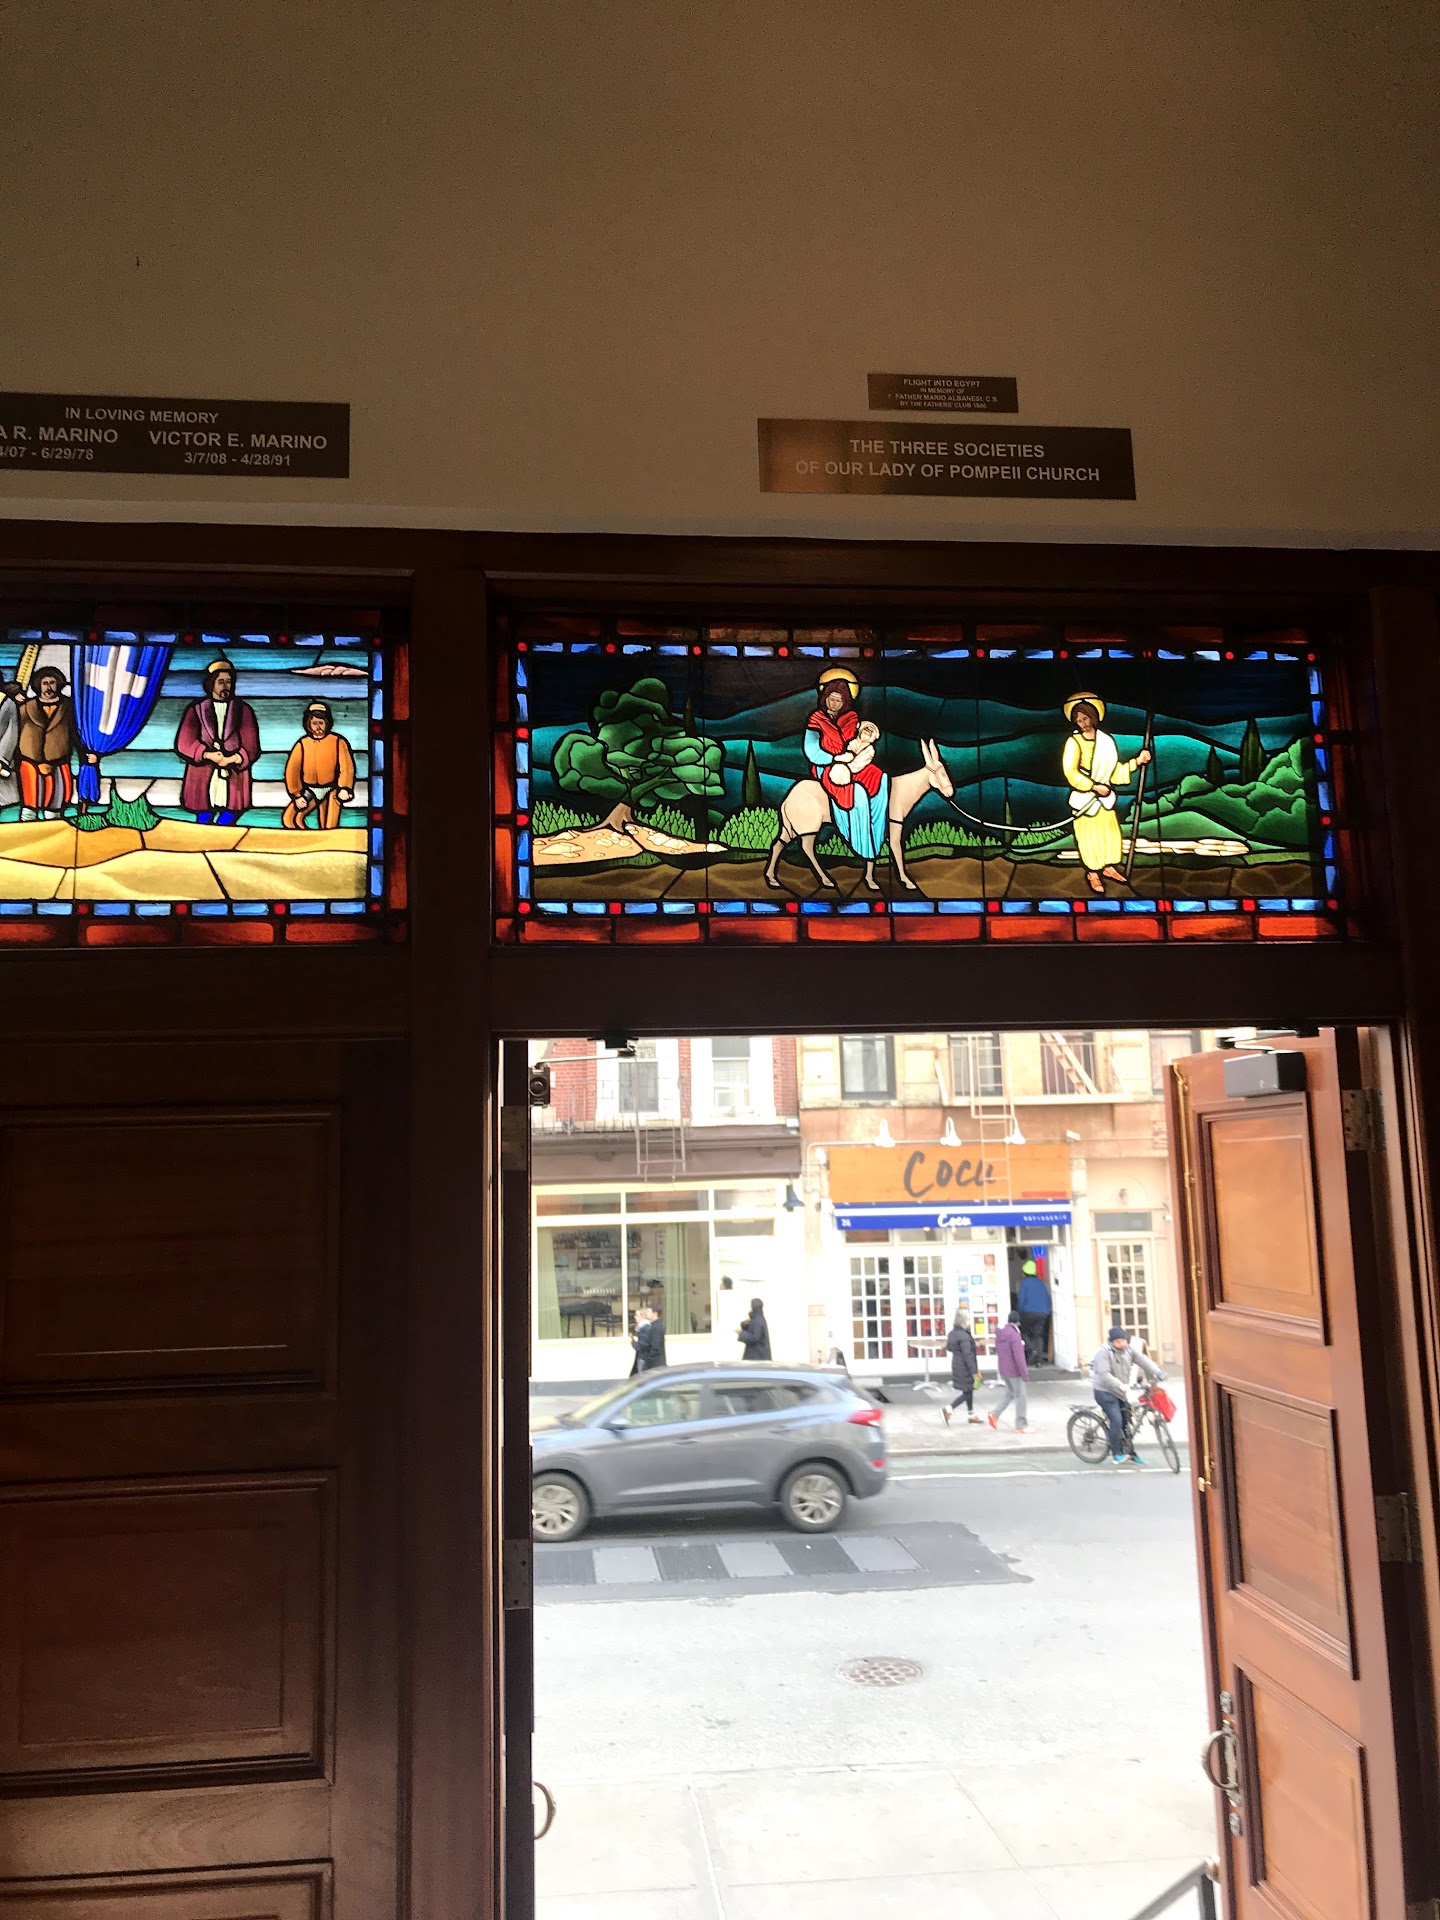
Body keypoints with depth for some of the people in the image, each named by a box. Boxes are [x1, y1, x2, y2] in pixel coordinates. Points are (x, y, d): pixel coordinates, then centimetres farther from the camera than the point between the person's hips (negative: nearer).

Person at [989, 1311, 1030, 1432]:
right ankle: (1021, 1426, 7)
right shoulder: (1014, 1335, -21)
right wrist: (1025, 1373, -20)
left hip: (1004, 1370, 8)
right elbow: (1019, 1356, -24)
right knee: (1021, 1397, 2)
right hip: (1015, 1371, -8)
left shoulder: (1000, 1334, 7)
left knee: (1010, 1394, 21)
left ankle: (995, 1415, 10)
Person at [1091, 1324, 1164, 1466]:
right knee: (1116, 1420, -17)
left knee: (1125, 1423, 9)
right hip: (1105, 1392, -7)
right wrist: (1120, 1385, -38)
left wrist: (1157, 1372, -22)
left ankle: (1130, 1453, 20)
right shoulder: (1104, 1353, -17)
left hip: (1120, 1392, 7)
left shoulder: (1128, 1350, 3)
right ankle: (1117, 1454, -6)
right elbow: (1104, 1375, -26)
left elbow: (1143, 1360, -6)